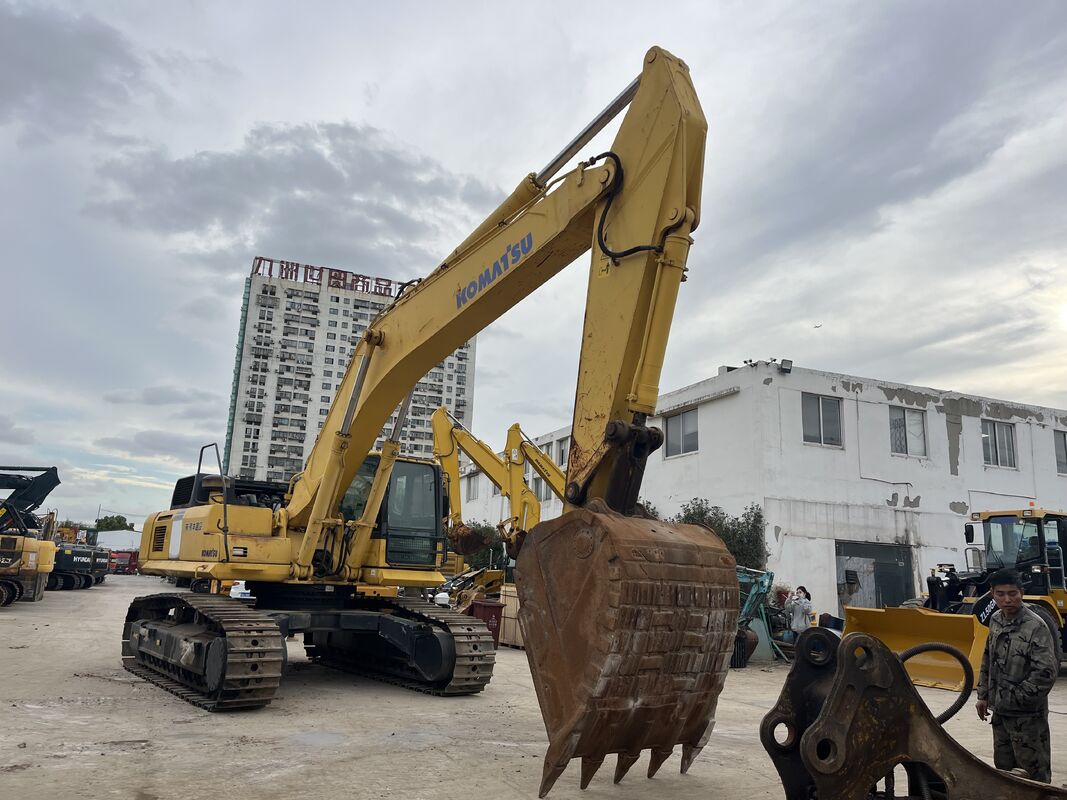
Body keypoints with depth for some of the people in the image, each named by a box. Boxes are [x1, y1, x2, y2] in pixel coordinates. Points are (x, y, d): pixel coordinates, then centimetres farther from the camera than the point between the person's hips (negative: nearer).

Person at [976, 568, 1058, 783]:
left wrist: (1015, 698, -17)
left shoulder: (1036, 627, -18)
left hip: (1026, 715, -7)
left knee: (1035, 771, 5)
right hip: (1000, 711, 7)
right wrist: (983, 695, 12)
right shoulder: (996, 621, 4)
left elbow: (1046, 673, -22)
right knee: (1002, 766, 19)